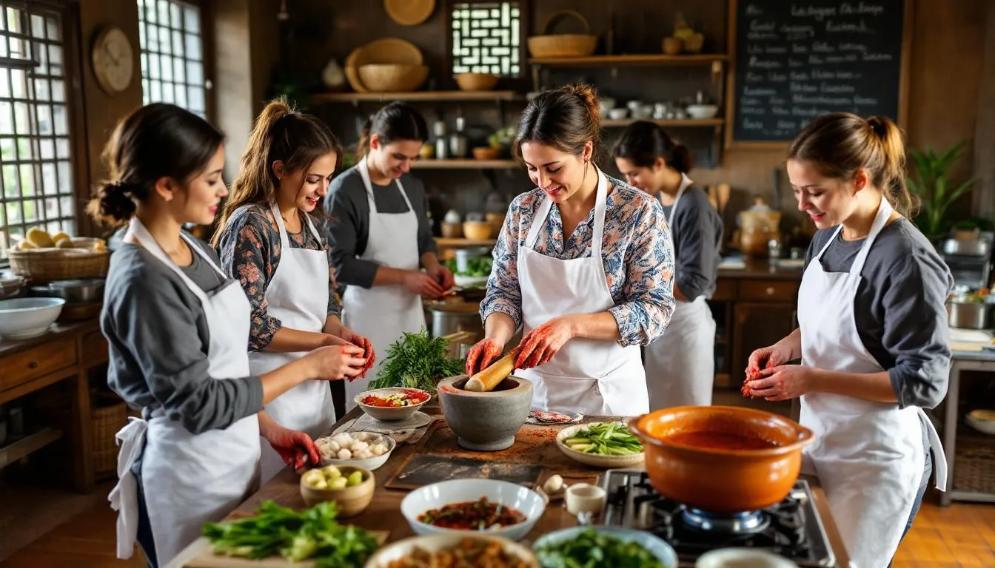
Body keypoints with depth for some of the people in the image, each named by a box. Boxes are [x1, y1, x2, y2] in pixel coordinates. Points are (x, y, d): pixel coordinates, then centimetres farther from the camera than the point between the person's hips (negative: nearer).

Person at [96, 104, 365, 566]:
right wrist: (306, 367, -16)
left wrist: (268, 428, 5)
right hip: (190, 475, -8)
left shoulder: (194, 250, 4)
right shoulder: (144, 279, -22)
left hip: (233, 457, 8)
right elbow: (199, 404, -20)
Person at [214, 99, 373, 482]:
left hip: (314, 386, 8)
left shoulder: (311, 223, 9)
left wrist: (343, 333, -5)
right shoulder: (250, 225, -15)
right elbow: (249, 325, -18)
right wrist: (323, 342, -18)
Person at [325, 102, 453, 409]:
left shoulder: (413, 187, 8)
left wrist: (432, 265, -4)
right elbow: (339, 264, -16)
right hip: (368, 318, -6)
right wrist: (404, 277, -18)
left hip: (411, 312, 6)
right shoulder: (344, 192, -12)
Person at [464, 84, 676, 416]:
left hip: (608, 393, -3)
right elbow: (503, 291, 4)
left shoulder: (639, 212, -14)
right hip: (533, 387, 4)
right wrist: (496, 338, -18)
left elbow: (654, 311, -14)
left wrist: (570, 325, -25)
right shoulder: (523, 210, -2)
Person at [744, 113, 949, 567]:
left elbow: (925, 383, -19)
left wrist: (813, 380, -23)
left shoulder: (906, 260, -21)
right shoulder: (828, 235, 2)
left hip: (874, 458, -7)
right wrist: (788, 346, -3)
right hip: (818, 439, 7)